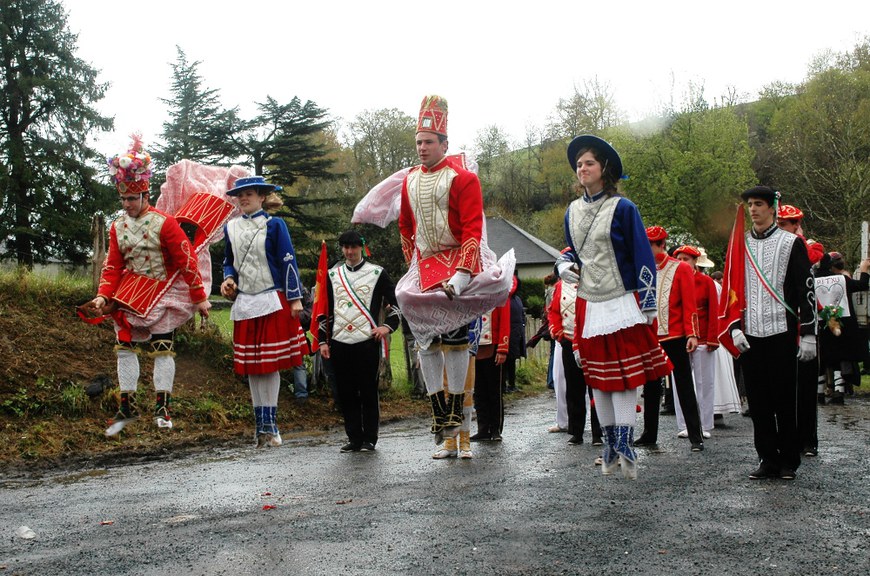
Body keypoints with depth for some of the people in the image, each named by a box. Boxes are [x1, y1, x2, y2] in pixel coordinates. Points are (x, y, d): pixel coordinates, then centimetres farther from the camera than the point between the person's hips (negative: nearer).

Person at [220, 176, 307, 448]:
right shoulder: (231, 227, 11)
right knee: (251, 366, 5)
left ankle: (268, 424, 6)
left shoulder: (274, 225, -1)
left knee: (271, 364, -2)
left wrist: (295, 299, -8)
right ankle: (262, 425, 13)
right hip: (244, 304, 4)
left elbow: (288, 262, -3)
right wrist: (228, 279, 0)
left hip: (272, 302, -4)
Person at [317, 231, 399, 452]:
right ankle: (354, 439, 13)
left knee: (369, 393, 0)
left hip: (367, 342, -3)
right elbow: (325, 310, 17)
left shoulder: (377, 273, 6)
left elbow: (395, 302, 7)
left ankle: (369, 440, 8)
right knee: (346, 394, 5)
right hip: (340, 343, 3)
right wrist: (323, 341, 11)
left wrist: (388, 326, -8)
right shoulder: (333, 275, 15)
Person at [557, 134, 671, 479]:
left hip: (621, 304, -5)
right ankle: (610, 445, 18)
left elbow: (643, 257, -6)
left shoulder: (622, 208, -6)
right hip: (588, 306, 5)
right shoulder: (572, 212, 11)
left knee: (624, 374, -6)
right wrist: (564, 265, 1)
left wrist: (648, 304, -9)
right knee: (596, 375, 8)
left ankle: (625, 445, -3)